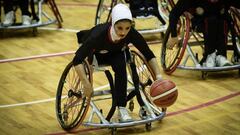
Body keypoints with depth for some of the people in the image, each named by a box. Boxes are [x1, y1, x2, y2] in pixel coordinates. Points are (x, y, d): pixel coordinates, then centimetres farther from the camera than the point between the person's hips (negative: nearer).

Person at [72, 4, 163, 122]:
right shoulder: (99, 34, -40)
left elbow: (149, 55, -18)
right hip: (94, 55, -1)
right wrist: (86, 84, -44)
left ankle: (122, 108, -24)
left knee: (120, 65, -28)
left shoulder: (132, 34, -31)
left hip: (115, 52, 1)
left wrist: (158, 76, -29)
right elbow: (77, 60, -39)